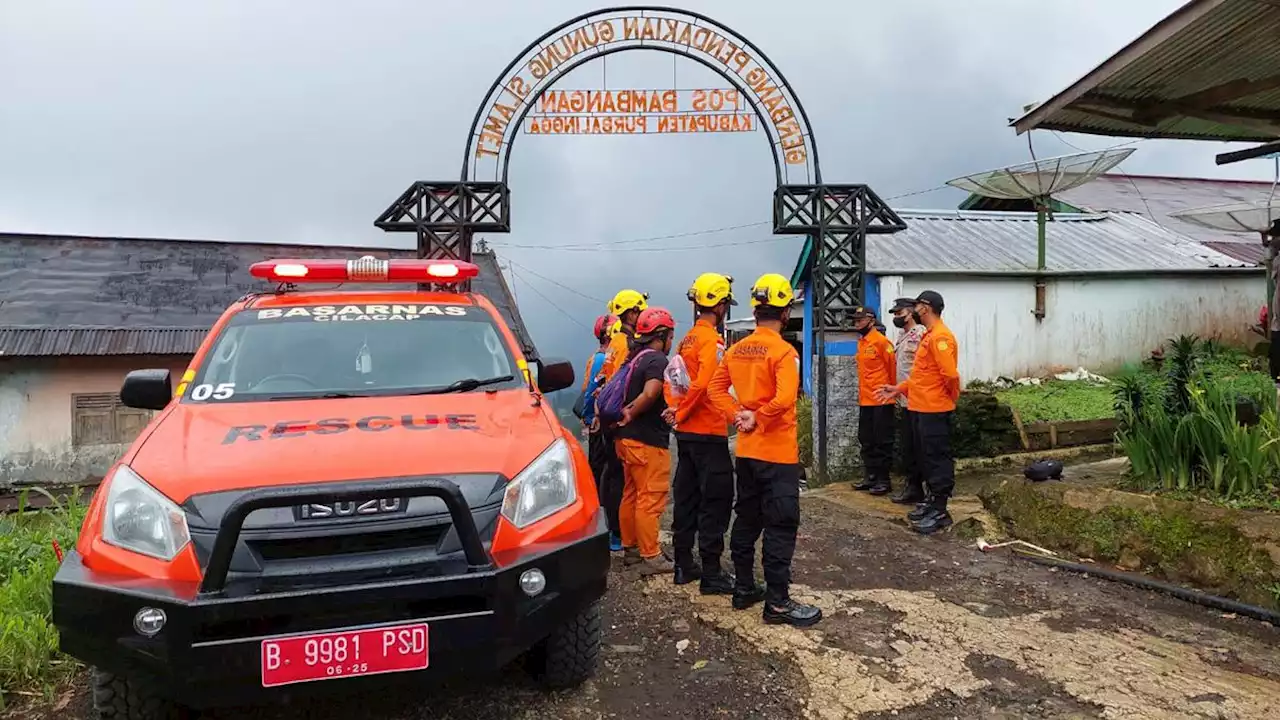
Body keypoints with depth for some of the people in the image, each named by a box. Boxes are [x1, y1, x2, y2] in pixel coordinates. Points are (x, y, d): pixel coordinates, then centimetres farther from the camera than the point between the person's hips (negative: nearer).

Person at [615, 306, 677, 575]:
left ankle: (630, 547, 27)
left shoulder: (634, 358, 13)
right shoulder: (657, 359, -15)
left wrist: (627, 412, 13)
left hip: (629, 439, 9)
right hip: (649, 442, -9)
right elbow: (651, 392, -32)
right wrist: (631, 414, -18)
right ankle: (650, 557, 3)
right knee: (650, 500, -3)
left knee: (631, 496, 17)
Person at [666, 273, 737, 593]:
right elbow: (705, 384, -25)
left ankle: (684, 565, 23)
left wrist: (679, 413, 7)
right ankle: (711, 573, 3)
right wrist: (681, 413, -13)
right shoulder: (712, 341, -15)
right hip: (709, 433, -9)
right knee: (716, 501, -2)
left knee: (687, 497, 14)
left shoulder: (687, 340, 11)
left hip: (686, 432, 9)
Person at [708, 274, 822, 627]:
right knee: (781, 526, 0)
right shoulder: (783, 351, -16)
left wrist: (738, 415, -1)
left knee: (747, 519, 16)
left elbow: (715, 387, 7)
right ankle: (778, 602, 6)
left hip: (746, 451, 7)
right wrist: (757, 418, -12)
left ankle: (744, 588, 26)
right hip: (778, 453, -7)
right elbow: (784, 399, -27)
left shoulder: (737, 349, 5)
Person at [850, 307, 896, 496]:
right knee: (866, 440, 14)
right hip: (865, 400, 9)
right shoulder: (861, 342, 12)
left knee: (882, 441, -1)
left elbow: (893, 367, -10)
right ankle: (870, 477, 25)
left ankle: (884, 480, 6)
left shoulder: (881, 341, -13)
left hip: (881, 401, -9)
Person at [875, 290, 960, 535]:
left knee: (937, 459, -3)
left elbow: (950, 374, -24)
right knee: (926, 457, 17)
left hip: (935, 410, -10)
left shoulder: (939, 337, -18)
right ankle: (932, 500, 28)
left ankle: (940, 512, 3)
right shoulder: (929, 336, 16)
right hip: (922, 407, 10)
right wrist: (900, 388, 15)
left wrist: (952, 397, -8)